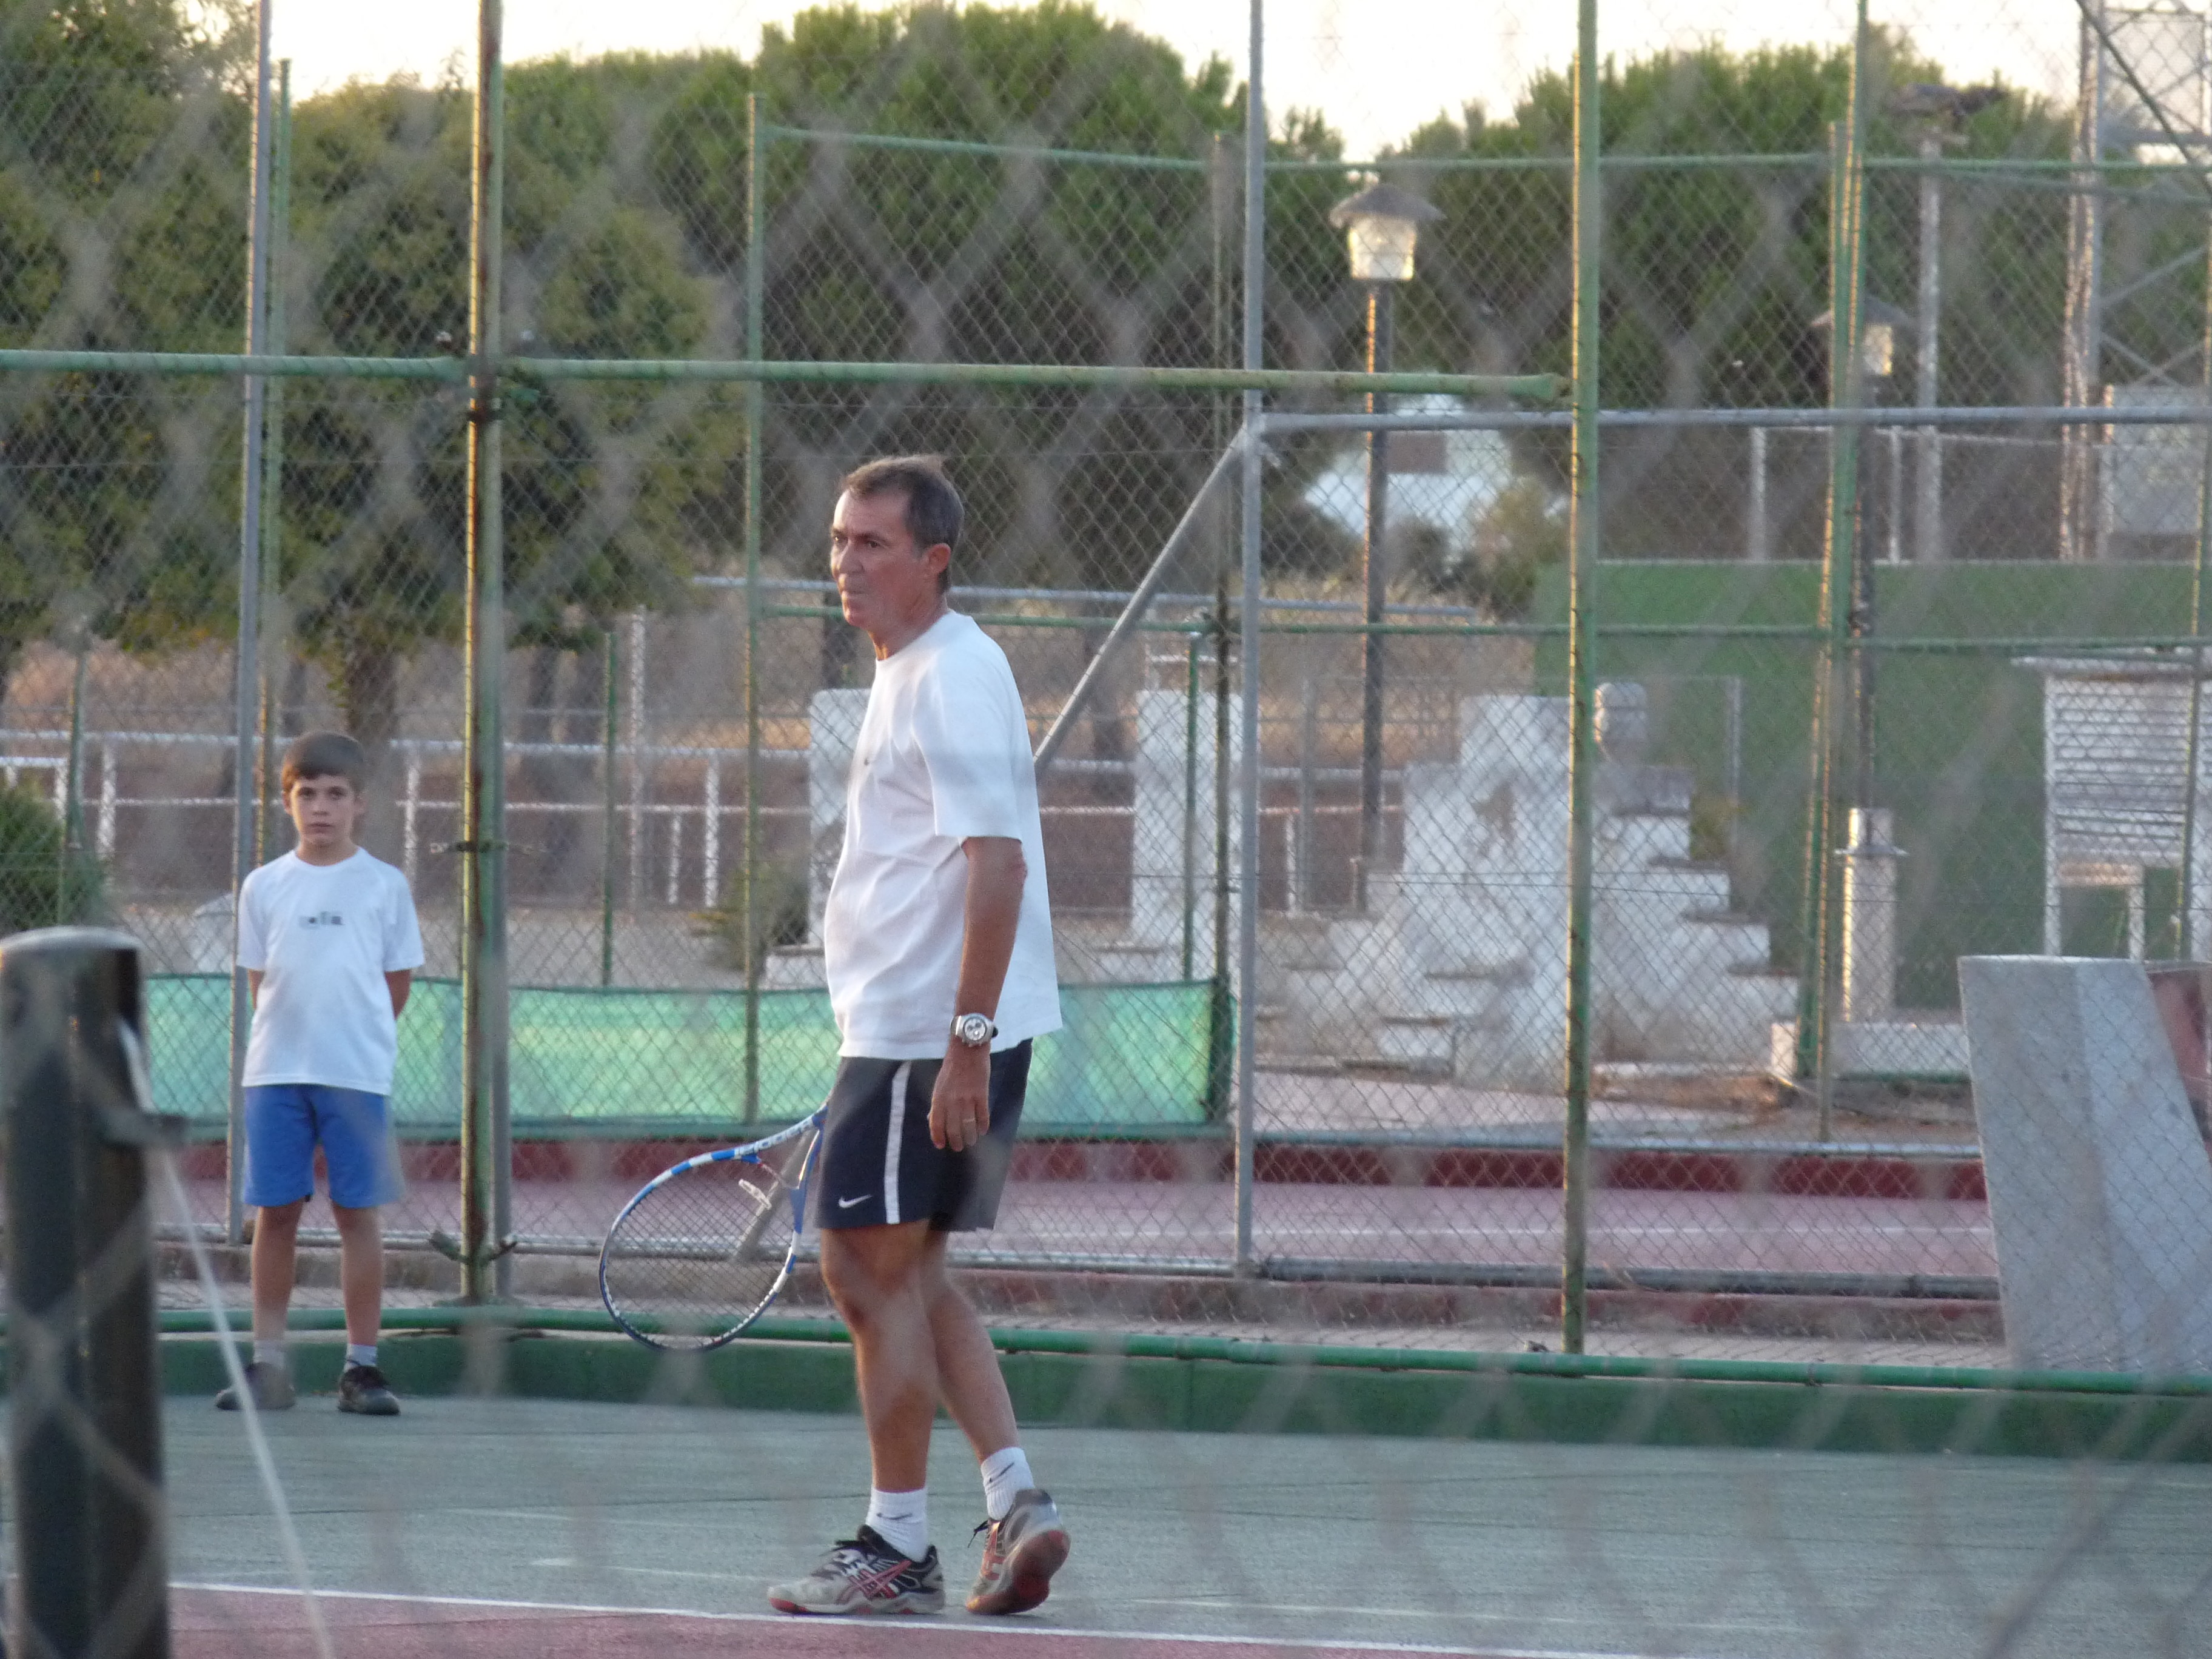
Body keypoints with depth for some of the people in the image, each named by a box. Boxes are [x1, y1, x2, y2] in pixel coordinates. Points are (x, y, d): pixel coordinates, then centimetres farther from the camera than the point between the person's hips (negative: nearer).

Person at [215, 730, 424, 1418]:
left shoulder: (385, 884, 3)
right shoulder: (264, 886, 7)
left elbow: (398, 981, 8)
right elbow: (259, 980, 12)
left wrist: (354, 1034, 6)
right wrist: (294, 1033, 3)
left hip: (357, 1074, -1)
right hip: (275, 1072, 2)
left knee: (357, 1213, -1)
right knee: (275, 1212, 2)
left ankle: (361, 1365, 3)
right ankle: (269, 1362, 8)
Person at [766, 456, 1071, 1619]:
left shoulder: (954, 676, -15)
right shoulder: (907, 676, 17)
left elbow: (998, 864, -22)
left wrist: (965, 1042, -26)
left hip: (934, 1032, -10)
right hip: (904, 1030, 10)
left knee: (871, 1269, -6)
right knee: (907, 1274, 14)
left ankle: (897, 1548, 0)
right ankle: (1014, 1500, 10)